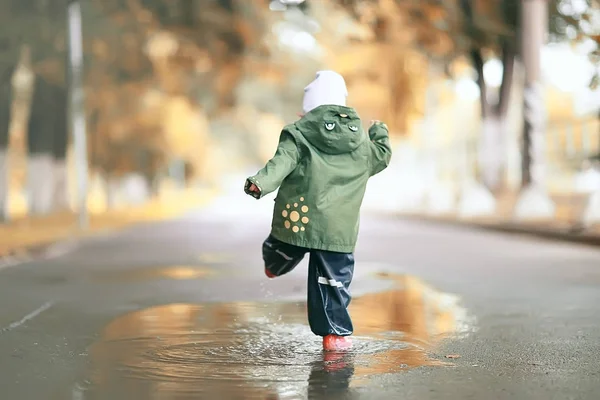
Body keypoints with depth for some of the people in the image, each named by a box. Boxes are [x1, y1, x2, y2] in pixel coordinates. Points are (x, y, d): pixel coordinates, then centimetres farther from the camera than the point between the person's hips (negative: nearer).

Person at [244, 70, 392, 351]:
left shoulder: (299, 133, -2)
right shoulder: (361, 140, 10)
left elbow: (282, 162, -19)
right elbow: (382, 157, 29)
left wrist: (261, 183, -32)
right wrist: (380, 132, 48)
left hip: (295, 221, -1)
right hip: (339, 229, 2)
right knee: (334, 280, 6)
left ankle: (275, 266, 59)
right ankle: (336, 332, 5)